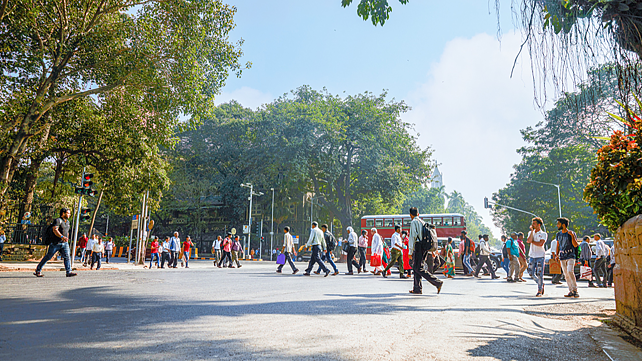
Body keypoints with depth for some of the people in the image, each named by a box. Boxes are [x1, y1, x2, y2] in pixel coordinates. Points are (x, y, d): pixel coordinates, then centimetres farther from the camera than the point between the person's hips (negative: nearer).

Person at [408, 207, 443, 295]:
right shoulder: (422, 222, 19)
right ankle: (417, 289, 10)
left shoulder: (413, 222, -6)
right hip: (425, 246, 8)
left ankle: (437, 282, -14)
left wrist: (411, 250, -13)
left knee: (418, 269, -8)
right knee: (415, 267, 12)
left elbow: (413, 236, -14)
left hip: (418, 247, -8)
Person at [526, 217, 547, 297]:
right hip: (532, 255, 5)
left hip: (540, 255, -5)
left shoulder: (543, 234, -1)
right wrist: (532, 231, -7)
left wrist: (532, 241, -5)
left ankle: (539, 291, 3)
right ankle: (541, 284, 28)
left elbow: (540, 244, -16)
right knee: (532, 274, 5)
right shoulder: (531, 233, 12)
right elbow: (528, 241, -8)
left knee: (539, 273, -6)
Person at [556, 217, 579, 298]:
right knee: (566, 275, 4)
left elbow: (575, 245, -13)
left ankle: (575, 290, -12)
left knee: (570, 272, -19)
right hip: (562, 257, 5)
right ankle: (571, 291, 9)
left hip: (571, 256, -5)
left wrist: (572, 236, -26)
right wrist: (556, 255, 11)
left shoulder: (571, 233, -6)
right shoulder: (558, 234, 11)